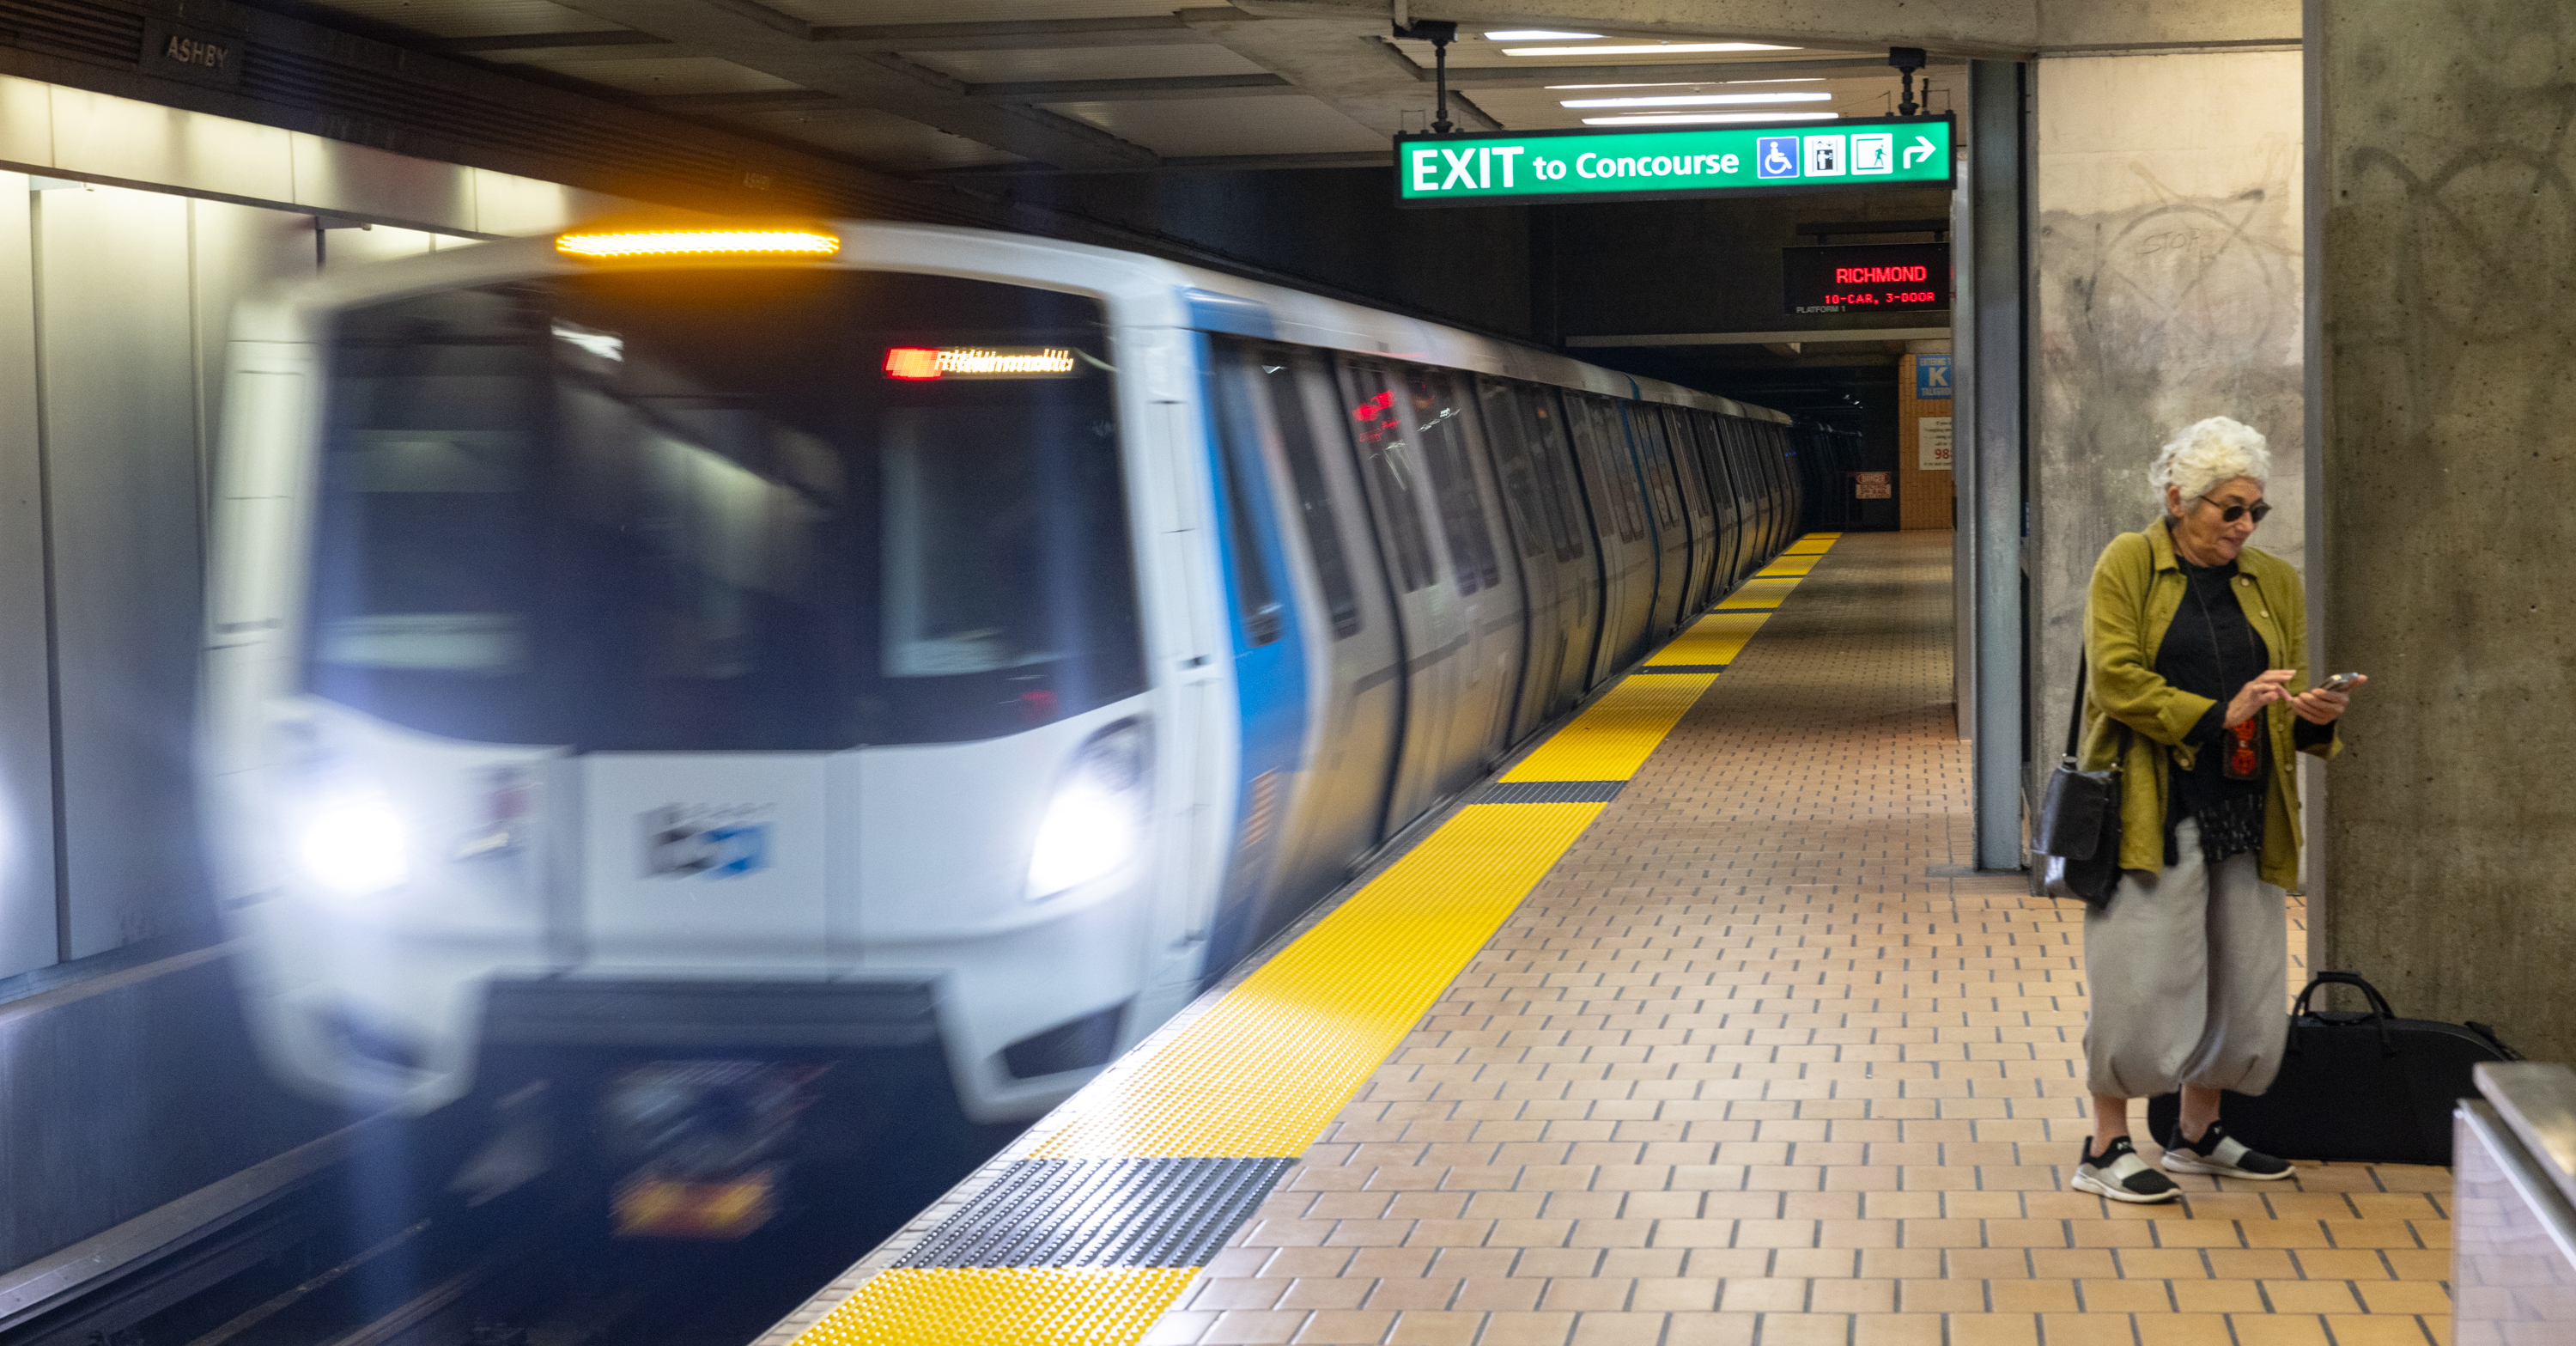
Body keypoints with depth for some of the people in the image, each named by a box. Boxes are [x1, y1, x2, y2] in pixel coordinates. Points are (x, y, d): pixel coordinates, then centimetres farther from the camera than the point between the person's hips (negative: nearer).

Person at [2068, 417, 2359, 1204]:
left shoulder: (2275, 584, 14)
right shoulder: (2128, 565, -1)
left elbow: (2289, 710, 15)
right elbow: (2116, 680, -11)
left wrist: (2314, 718, -8)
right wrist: (2219, 716, -18)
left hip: (2244, 814, 6)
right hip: (2153, 811, -6)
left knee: (2241, 976, 9)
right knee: (2138, 979, -6)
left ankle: (2199, 1133, 26)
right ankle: (2106, 1148, 4)